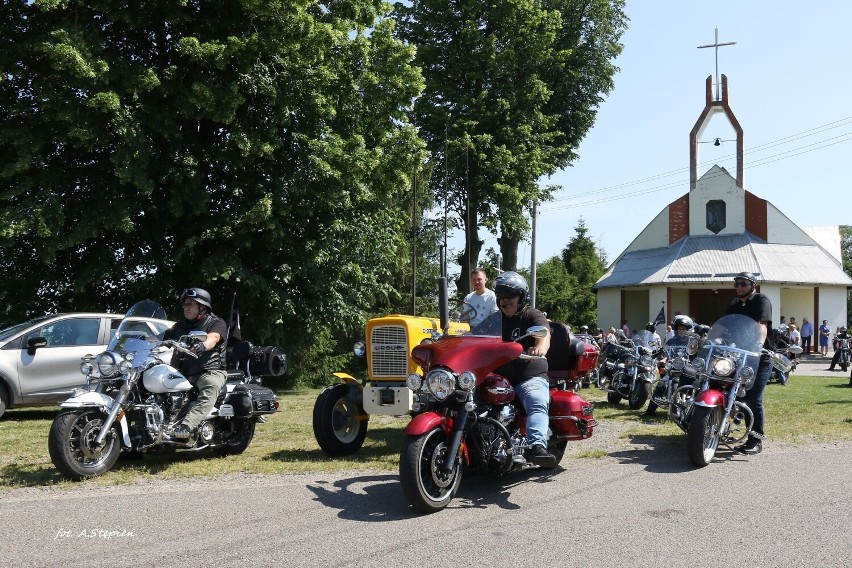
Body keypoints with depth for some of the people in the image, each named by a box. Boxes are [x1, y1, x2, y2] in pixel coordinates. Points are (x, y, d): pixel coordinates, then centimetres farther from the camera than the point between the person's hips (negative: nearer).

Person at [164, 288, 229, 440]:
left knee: (211, 386, -38)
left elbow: (213, 339, -17)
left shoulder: (217, 323, 4)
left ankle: (187, 425, -51)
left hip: (209, 371, -5)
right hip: (181, 373, 6)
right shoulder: (180, 325, 24)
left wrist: (202, 345, -40)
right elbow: (164, 337, 13)